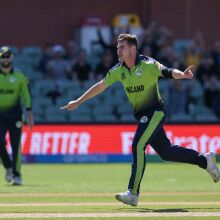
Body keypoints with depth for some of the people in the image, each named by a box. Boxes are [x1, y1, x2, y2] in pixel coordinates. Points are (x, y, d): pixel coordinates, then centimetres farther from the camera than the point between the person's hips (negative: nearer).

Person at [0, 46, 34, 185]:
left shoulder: (20, 77, 3)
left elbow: (27, 97, 2)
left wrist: (30, 116, -4)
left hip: (15, 114, -1)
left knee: (16, 145, -4)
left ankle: (16, 174, 1)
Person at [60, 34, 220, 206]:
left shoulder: (148, 65, -15)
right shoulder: (118, 70, 4)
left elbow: (167, 72, -30)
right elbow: (101, 86, 14)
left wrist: (182, 74, -52)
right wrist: (78, 102, 18)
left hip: (154, 112, -7)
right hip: (142, 115, 7)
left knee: (138, 145, -21)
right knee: (166, 152, 12)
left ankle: (133, 194, -21)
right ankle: (205, 160, 30)